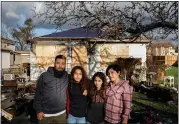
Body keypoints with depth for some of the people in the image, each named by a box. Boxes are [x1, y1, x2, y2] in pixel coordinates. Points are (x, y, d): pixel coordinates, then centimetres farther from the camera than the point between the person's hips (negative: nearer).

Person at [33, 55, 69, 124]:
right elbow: (38, 94, -5)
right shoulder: (44, 76, -8)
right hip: (45, 114, -2)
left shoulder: (67, 76, -1)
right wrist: (38, 110, -7)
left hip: (61, 114, 2)